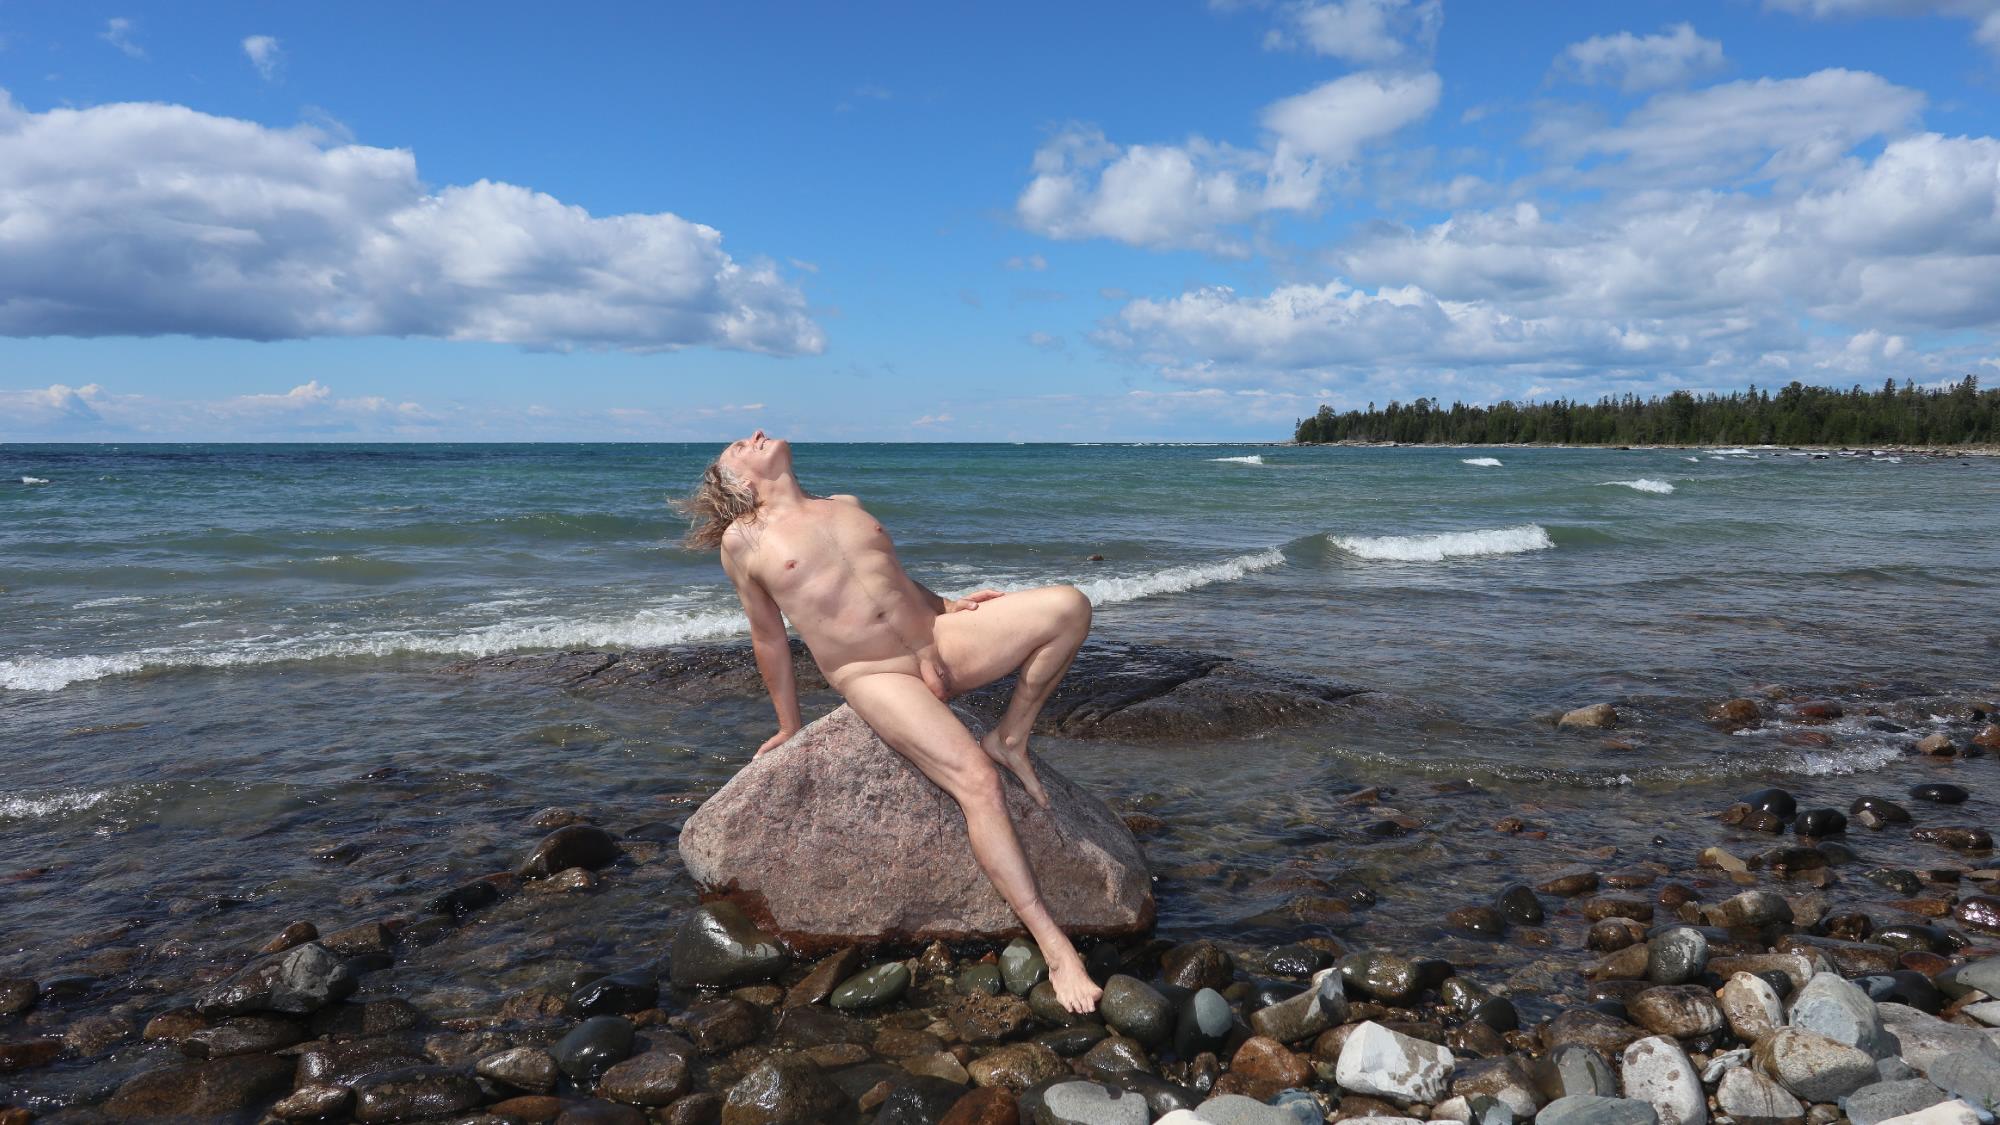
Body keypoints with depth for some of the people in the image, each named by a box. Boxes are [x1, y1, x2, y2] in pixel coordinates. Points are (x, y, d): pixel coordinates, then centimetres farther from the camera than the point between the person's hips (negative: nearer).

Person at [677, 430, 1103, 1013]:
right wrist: (789, 725, 17)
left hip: (938, 643, 6)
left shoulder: (848, 504, 20)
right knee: (976, 779, -28)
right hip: (873, 678, -5)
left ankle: (1011, 737, -2)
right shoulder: (743, 540, 5)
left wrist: (948, 604, 12)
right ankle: (1055, 948, -24)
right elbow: (769, 637, 11)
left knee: (1068, 605, -16)